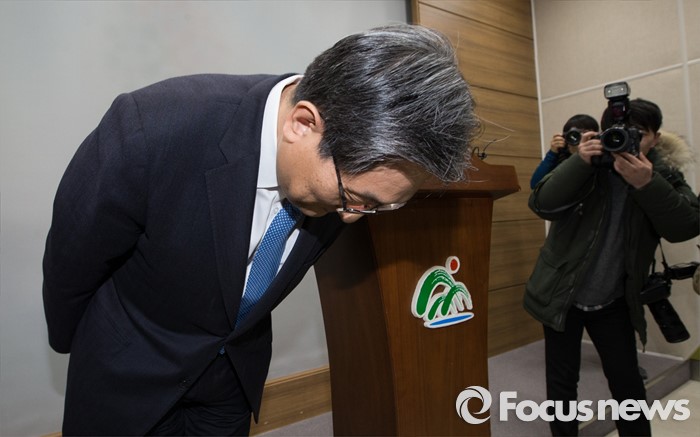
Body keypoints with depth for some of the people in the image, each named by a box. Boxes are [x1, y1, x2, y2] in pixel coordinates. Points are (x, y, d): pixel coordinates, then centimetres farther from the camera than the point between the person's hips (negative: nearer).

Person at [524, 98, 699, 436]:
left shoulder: (663, 172, -3)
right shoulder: (588, 166, -9)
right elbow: (541, 204, -22)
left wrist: (647, 184, -30)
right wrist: (579, 161, -33)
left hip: (614, 302, 2)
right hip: (562, 295, -1)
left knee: (627, 382, 10)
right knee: (562, 382, 8)